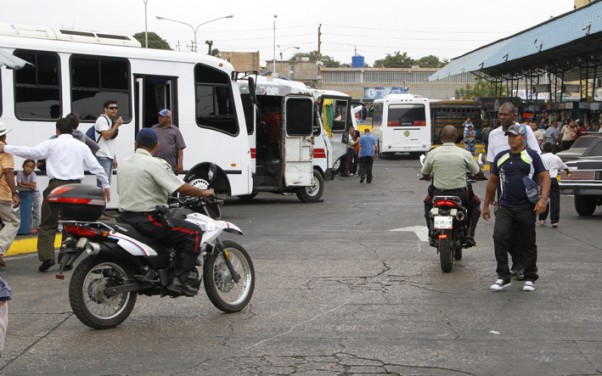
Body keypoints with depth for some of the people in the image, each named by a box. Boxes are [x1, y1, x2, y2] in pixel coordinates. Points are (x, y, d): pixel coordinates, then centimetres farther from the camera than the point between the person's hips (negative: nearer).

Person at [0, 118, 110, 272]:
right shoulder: (81, 146, 11)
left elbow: (31, 152, -7)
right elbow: (95, 166, 11)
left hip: (56, 186, -3)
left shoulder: (51, 144, 1)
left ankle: (46, 256, -11)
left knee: (48, 225, 4)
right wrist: (105, 185, 21)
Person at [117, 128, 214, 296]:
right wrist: (204, 193, -1)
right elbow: (182, 188, -17)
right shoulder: (155, 164, -12)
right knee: (193, 232, -5)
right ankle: (180, 279, -11)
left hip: (125, 218, 9)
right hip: (148, 218, -9)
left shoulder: (123, 164, 11)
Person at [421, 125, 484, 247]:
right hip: (460, 194, -1)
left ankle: (432, 232, 14)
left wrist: (428, 177, 31)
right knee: (475, 204, 30)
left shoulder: (432, 154, -6)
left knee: (428, 204, 33)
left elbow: (425, 175, 6)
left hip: (438, 194, 1)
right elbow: (479, 174, 4)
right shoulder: (465, 154, -7)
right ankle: (469, 235, 16)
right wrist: (480, 176, 29)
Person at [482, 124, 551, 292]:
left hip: (526, 208, -2)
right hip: (505, 207, 3)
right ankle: (503, 277, -7)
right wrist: (486, 205, 18)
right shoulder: (500, 157, 12)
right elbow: (492, 182, 18)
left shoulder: (532, 156, 1)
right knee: (499, 237, -15)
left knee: (528, 244, 6)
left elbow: (544, 177, -2)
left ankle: (530, 278, 18)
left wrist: (543, 198, -16)